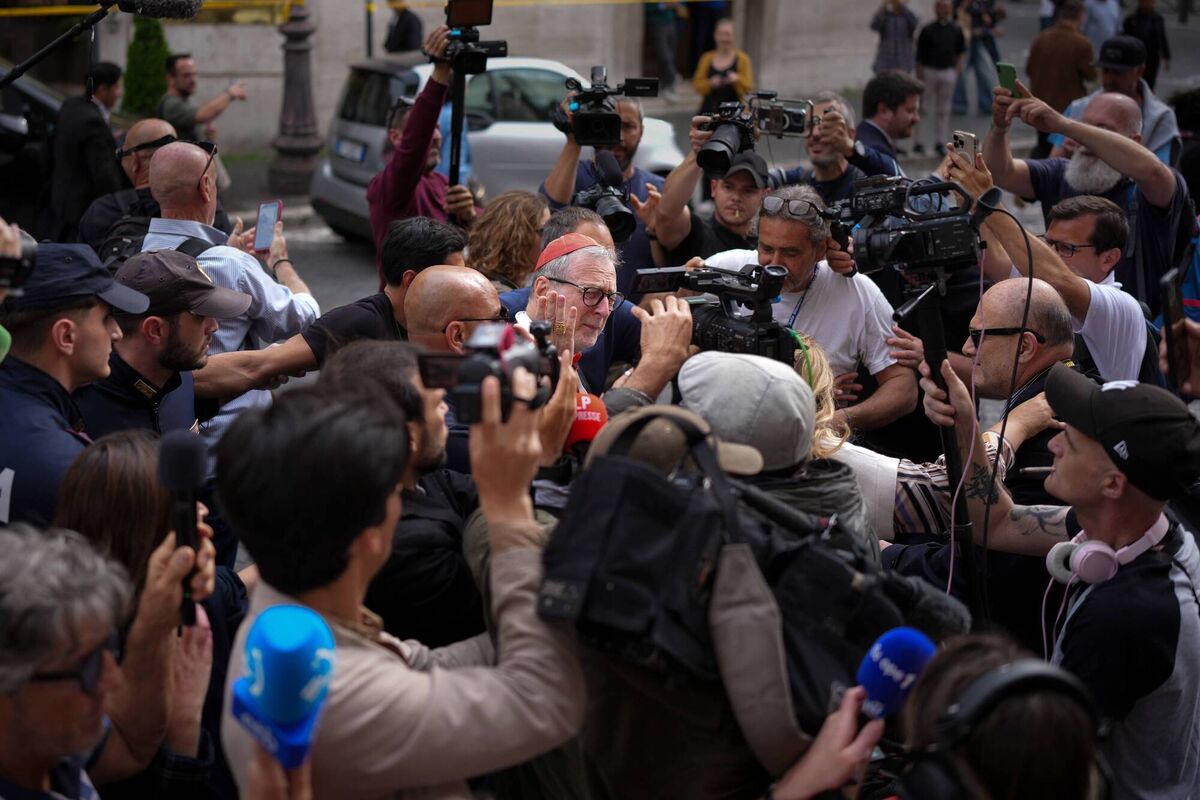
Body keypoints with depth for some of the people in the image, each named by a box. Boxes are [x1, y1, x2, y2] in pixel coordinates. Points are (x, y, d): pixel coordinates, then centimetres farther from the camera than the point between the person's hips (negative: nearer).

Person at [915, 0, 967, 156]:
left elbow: (962, 51, 18)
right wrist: (919, 75, -7)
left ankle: (940, 142, 13)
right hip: (929, 71, -3)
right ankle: (919, 141, 0)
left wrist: (959, 65, 2)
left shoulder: (956, 29, 7)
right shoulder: (928, 30, -3)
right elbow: (919, 56, -2)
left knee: (944, 110, 7)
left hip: (948, 72, 3)